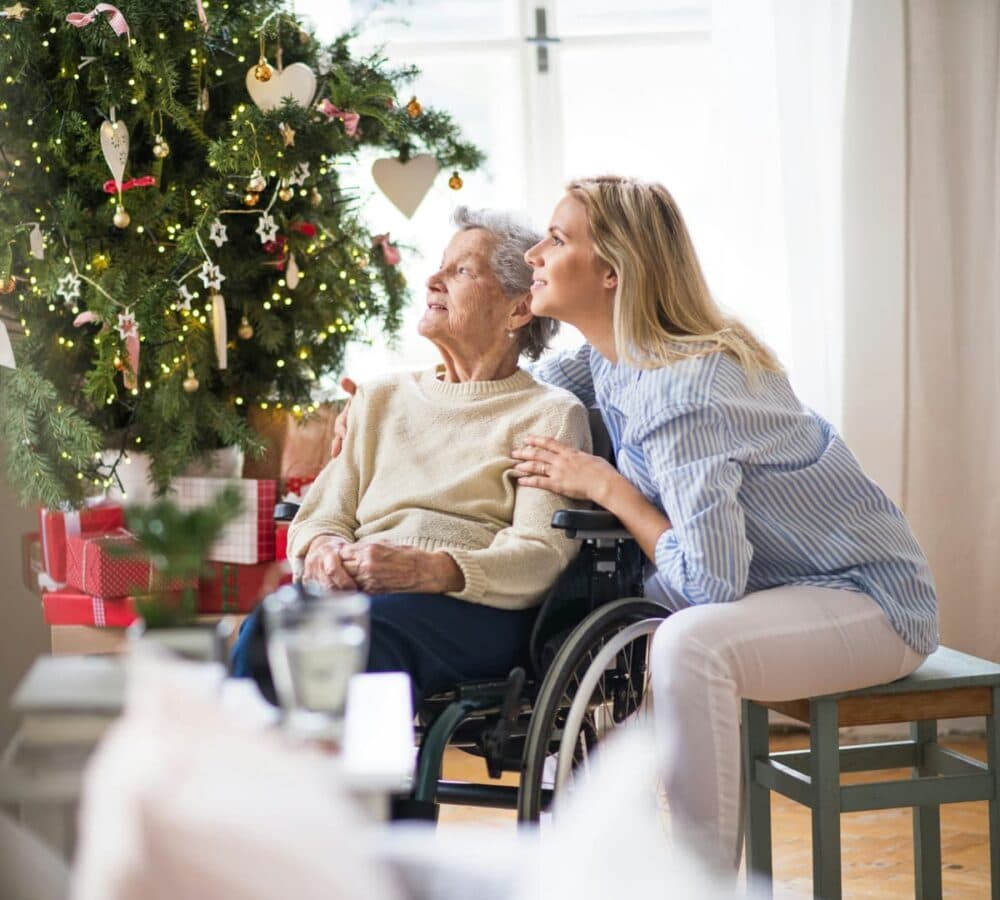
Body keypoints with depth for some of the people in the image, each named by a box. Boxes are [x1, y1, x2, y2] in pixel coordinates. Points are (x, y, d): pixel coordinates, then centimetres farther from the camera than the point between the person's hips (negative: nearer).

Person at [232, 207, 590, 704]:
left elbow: (542, 554, -2)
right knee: (269, 622, -34)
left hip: (477, 608, -3)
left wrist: (428, 569, -20)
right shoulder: (381, 397, 28)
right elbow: (320, 516, 20)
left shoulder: (549, 414, 13)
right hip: (358, 590, 4)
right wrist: (323, 547, -6)